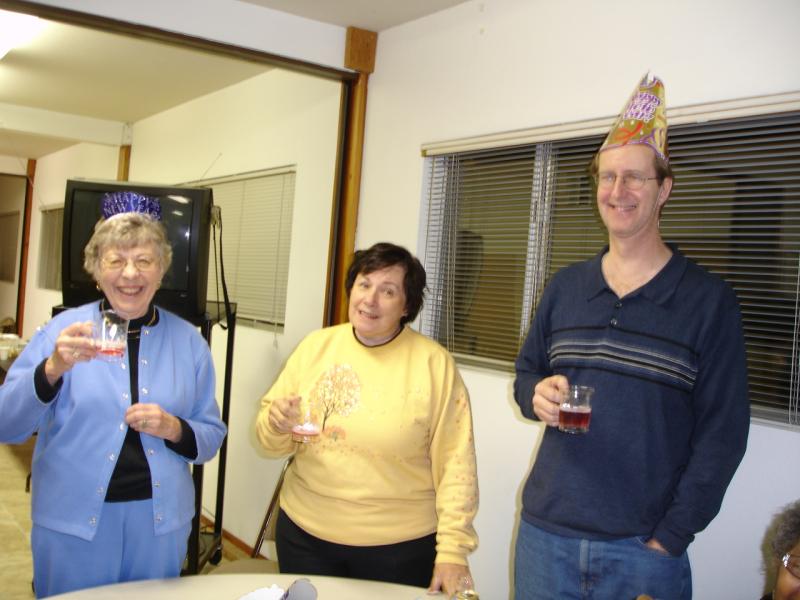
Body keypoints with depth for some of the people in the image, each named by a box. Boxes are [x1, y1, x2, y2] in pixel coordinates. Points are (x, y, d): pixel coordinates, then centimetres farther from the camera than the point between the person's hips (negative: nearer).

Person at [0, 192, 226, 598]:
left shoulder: (189, 342, 1)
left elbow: (211, 439, 5)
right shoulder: (64, 329, -5)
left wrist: (173, 428, -16)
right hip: (73, 522, -2)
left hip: (161, 524, 2)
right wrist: (53, 369, -27)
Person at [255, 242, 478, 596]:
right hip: (305, 533, 3)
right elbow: (274, 444, 7)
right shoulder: (316, 346, 0)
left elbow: (454, 461, -9)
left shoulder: (434, 363, -10)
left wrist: (452, 549, -12)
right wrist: (277, 424, -15)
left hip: (399, 546, -3)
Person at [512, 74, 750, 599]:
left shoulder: (709, 301, -6)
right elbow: (525, 374, 14)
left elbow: (723, 434, -8)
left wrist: (668, 540, -12)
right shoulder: (565, 286, 6)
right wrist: (537, 396, -10)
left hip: (643, 551, -3)